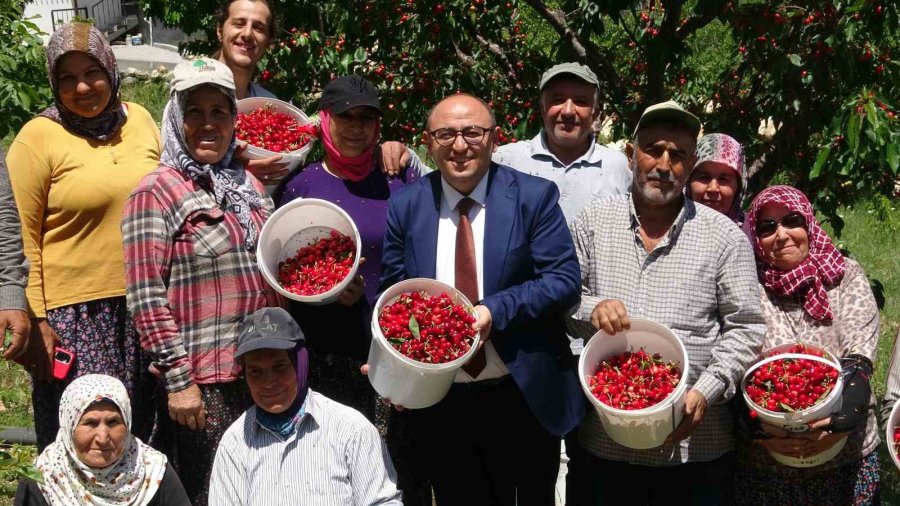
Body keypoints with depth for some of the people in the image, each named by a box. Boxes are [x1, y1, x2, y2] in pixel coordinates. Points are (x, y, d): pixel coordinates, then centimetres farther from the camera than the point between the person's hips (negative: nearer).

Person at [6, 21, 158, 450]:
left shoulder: (139, 120, 8)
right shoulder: (37, 138, -6)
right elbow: (22, 239, -6)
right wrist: (34, 320, -11)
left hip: (144, 306, 5)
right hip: (73, 314, -5)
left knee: (141, 430, 11)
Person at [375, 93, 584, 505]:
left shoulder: (534, 197, -4)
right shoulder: (405, 207, 2)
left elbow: (565, 281, -10)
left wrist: (495, 311, -23)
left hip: (524, 398, -1)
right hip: (437, 405, 2)